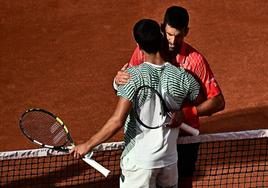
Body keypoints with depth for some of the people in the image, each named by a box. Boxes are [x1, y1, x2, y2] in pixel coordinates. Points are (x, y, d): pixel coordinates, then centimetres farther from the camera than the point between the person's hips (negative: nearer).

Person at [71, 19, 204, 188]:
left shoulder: (133, 76, -16)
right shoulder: (182, 76, -6)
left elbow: (117, 121, -21)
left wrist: (88, 145, -12)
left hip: (139, 161, -4)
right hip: (170, 159, 4)